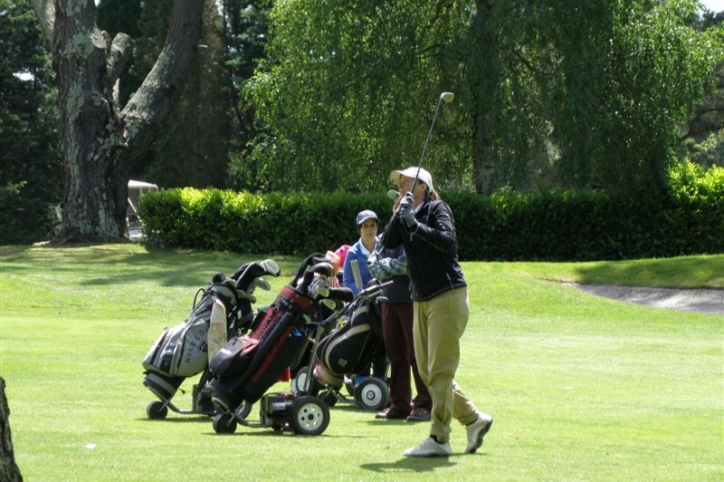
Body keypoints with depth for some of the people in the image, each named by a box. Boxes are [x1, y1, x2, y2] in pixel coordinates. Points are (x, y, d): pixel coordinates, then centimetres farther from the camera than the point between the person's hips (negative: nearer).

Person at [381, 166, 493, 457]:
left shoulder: (437, 209, -5)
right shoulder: (405, 217, 14)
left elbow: (448, 241, -22)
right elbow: (388, 242, -3)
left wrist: (415, 224, -26)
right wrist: (400, 215, -14)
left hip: (447, 297, -8)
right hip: (422, 301, 8)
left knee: (439, 371, -9)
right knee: (427, 373, 9)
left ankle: (439, 439, -9)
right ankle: (474, 419, 22)